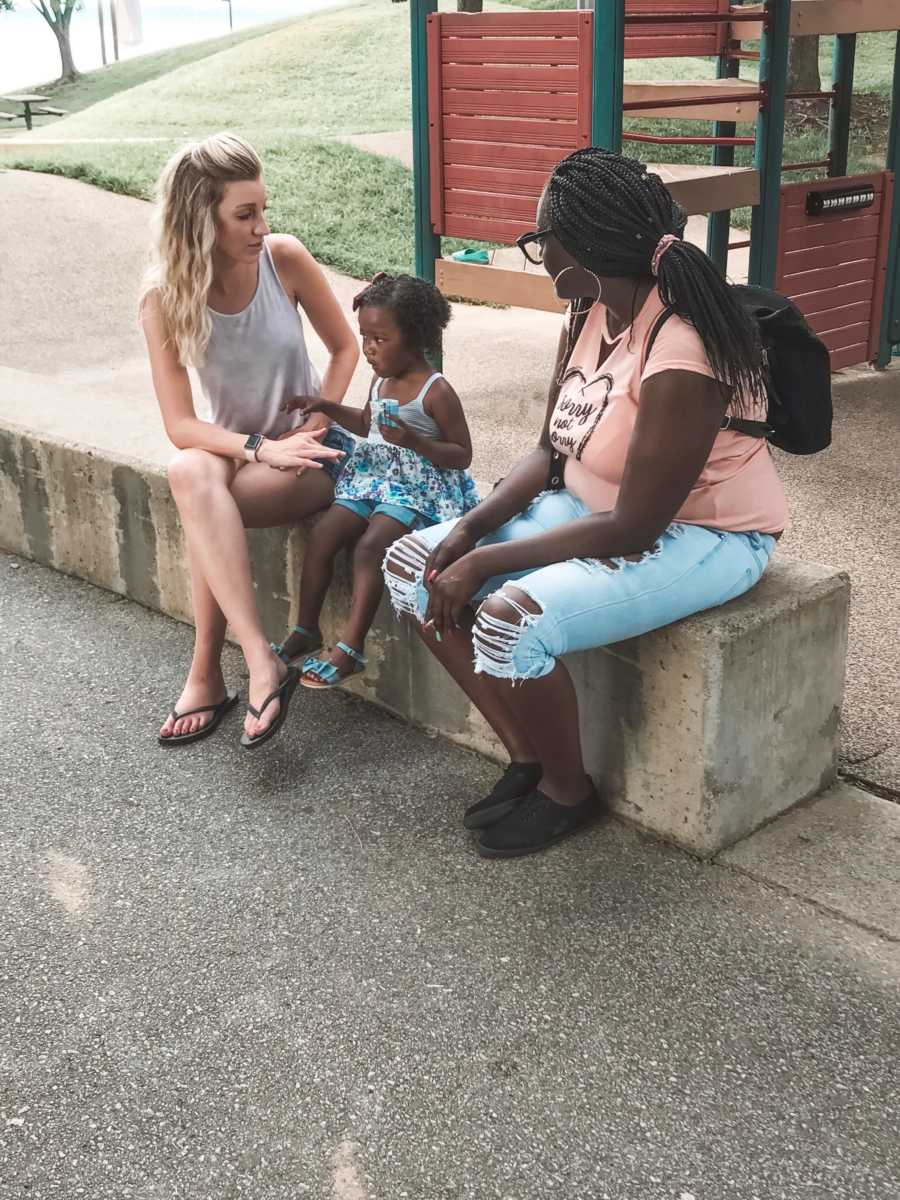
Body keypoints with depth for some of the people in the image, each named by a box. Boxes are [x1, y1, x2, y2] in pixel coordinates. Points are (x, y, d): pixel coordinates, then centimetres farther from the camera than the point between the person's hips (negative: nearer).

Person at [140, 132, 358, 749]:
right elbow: (180, 424, -14)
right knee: (192, 473, -34)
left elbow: (346, 346, 1)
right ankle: (262, 663, -36)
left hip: (309, 450, -1)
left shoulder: (284, 257, -12)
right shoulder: (166, 295, -11)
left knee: (201, 499, -30)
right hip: (234, 446, 2)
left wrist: (311, 432, -12)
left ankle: (207, 674, -17)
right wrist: (261, 449, -30)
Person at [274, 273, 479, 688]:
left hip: (418, 487, -7)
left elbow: (462, 454, -12)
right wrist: (328, 408, 14)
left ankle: (350, 648, -23)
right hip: (372, 477, 8)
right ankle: (305, 630, 2)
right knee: (321, 535, -9)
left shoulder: (436, 392, -13)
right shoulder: (380, 381, 10)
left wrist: (413, 440, -26)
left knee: (370, 545, -27)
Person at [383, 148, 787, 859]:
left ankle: (568, 791, -2)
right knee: (413, 565, -3)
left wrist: (486, 563, -23)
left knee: (511, 620, -32)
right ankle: (528, 758, 6)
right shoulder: (596, 318, -1)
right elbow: (551, 454, 6)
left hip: (699, 538, -9)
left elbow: (634, 527, -27)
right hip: (591, 507, 9)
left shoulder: (681, 358, -28)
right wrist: (471, 529, -10)